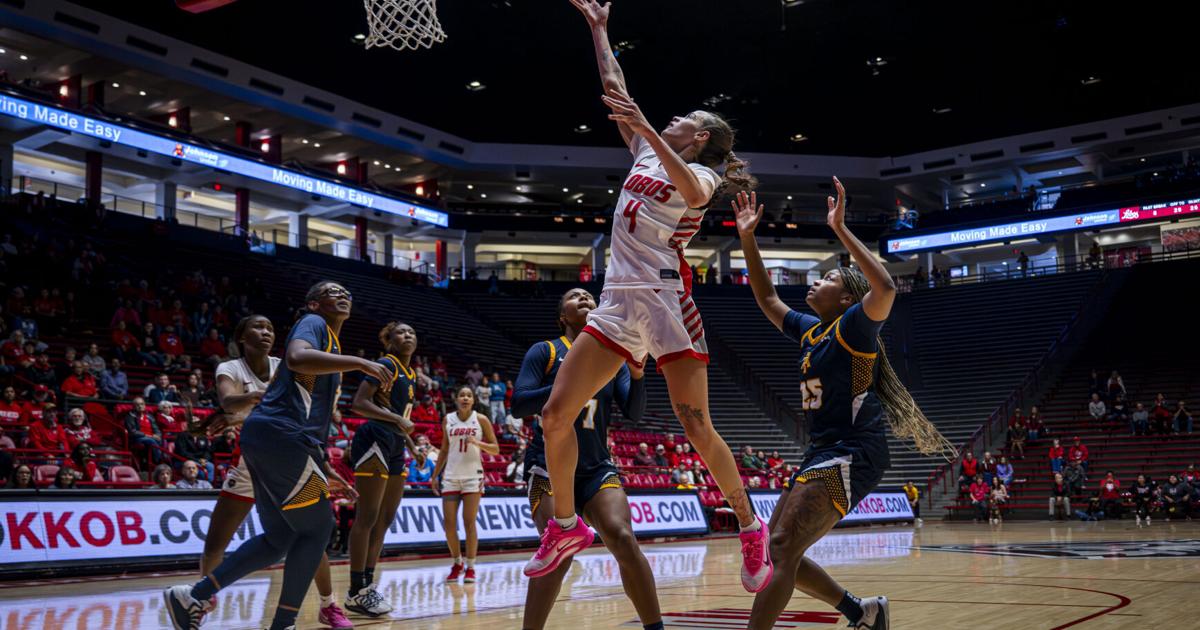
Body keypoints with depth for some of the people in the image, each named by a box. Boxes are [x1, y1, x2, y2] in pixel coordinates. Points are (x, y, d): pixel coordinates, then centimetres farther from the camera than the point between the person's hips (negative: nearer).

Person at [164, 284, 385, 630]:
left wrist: (326, 472, 30)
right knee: (318, 525, -3)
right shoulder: (312, 323, 0)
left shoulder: (330, 344, 27)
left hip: (272, 438, 10)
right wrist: (359, 363, -24)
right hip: (279, 434, -10)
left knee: (279, 538, 12)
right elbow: (297, 357, -25)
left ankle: (193, 596, 14)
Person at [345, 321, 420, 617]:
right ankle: (356, 592, -4)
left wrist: (413, 445, 19)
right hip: (374, 443, -9)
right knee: (367, 518, -8)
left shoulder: (411, 374, 18)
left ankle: (368, 585, 17)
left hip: (395, 449, 9)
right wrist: (397, 419, -24)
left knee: (384, 519, 11)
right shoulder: (386, 365, -7)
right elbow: (359, 404, -17)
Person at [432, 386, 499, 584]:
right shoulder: (448, 420, 6)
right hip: (450, 476, 3)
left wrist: (477, 443, -18)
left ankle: (470, 567, 5)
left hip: (472, 476, -3)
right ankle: (457, 563, 18)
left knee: (469, 522, -5)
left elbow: (495, 449, -1)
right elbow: (444, 450, 14)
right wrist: (435, 475, 10)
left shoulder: (481, 420, -1)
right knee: (448, 523, -1)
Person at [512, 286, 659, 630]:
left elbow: (634, 414, 3)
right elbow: (518, 404, -8)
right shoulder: (544, 352, 1)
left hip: (597, 468, 3)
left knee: (624, 540, -17)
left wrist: (637, 376, -16)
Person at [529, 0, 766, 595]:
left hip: (666, 300, -6)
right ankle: (566, 525, 12)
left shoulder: (702, 174, 0)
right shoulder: (647, 154, 19)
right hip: (619, 300, 7)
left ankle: (751, 527, 8)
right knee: (556, 414, -2)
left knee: (696, 428, -10)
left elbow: (694, 194, -26)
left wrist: (647, 129, -33)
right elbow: (616, 89, 25)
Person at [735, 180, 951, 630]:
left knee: (783, 547, -19)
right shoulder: (809, 330, 15)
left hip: (850, 454, -9)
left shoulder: (852, 327, -7)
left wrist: (840, 229, -26)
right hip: (822, 452, 9)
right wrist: (747, 238, 18)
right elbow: (766, 298, 27)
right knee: (781, 553, 9)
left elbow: (885, 287, -28)